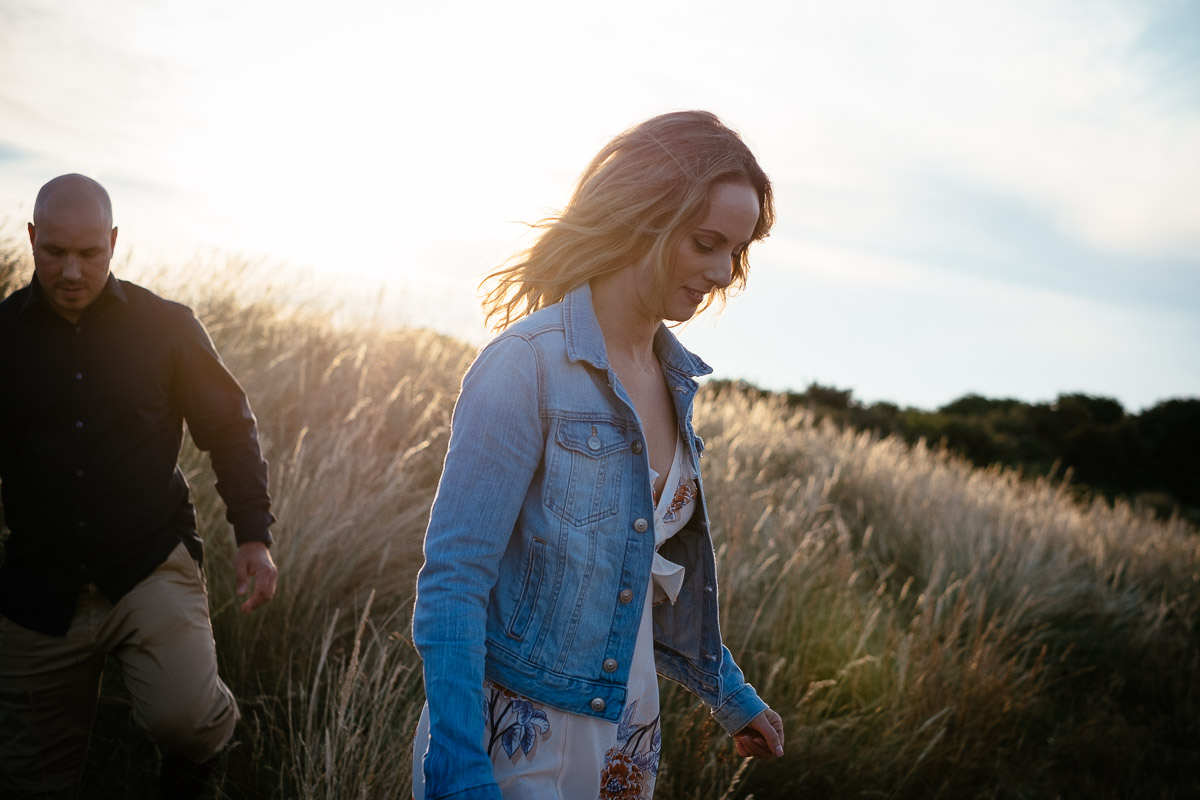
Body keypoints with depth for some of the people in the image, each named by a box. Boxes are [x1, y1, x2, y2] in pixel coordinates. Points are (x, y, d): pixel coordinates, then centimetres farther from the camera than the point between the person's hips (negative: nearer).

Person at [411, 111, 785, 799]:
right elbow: (452, 583, -19)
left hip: (629, 740, 7)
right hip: (518, 741, -7)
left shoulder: (675, 378, 4)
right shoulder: (530, 365, -17)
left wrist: (732, 696, 21)